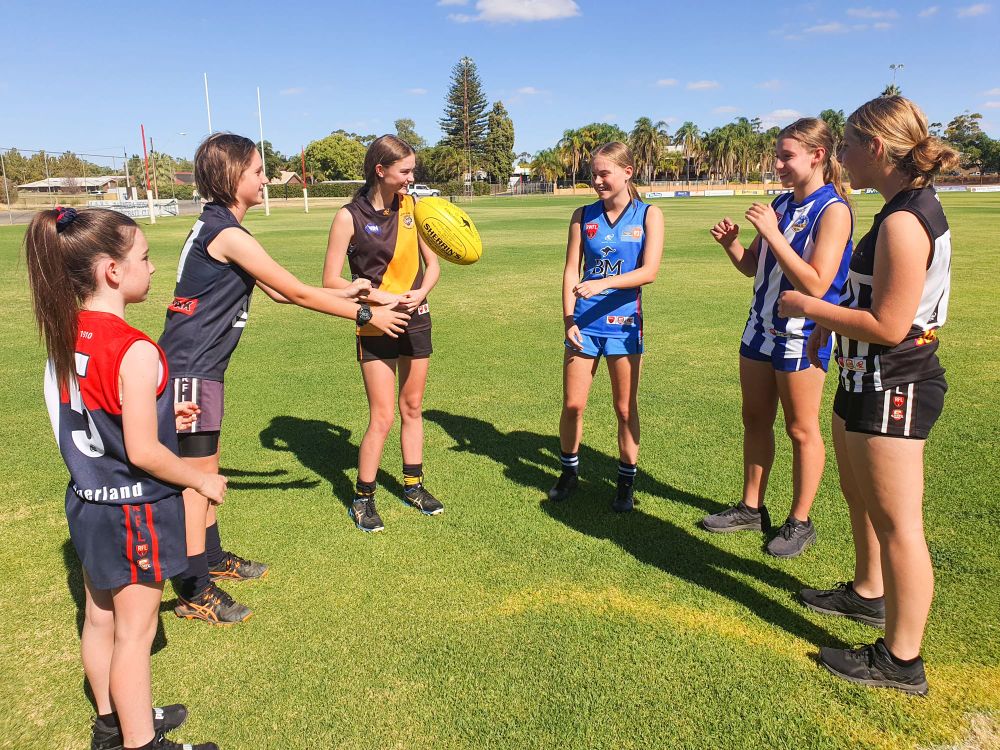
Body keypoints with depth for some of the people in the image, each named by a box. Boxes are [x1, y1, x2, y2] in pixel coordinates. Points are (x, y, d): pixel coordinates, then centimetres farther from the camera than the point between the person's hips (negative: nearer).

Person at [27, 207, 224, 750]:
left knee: (99, 619, 22)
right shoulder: (135, 351, -26)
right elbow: (143, 453, -23)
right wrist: (203, 480, -10)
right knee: (134, 633, 7)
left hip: (87, 501, 8)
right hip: (133, 512, -8)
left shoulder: (66, 337, -1)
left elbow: (97, 419, 8)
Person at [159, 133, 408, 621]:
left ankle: (212, 558, 37)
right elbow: (297, 293, -15)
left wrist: (341, 293, 11)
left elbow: (276, 291, 13)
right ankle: (195, 593, 10)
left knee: (206, 466, 20)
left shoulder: (216, 227, 12)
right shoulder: (228, 235, -19)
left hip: (196, 365, 10)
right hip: (191, 370, -10)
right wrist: (365, 314, -7)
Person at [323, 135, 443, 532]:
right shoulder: (350, 217, -11)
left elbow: (432, 263, 8)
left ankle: (413, 485, 30)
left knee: (413, 408, 14)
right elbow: (331, 280, -10)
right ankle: (362, 498, 14)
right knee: (382, 418, -4)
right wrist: (382, 297, -19)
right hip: (376, 327, -5)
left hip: (416, 320, 5)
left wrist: (420, 293, -12)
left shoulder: (412, 207, 3)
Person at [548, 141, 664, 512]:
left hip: (624, 321, -2)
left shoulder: (649, 215, -2)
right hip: (584, 321, 2)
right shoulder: (583, 215, 5)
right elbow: (571, 271, 4)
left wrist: (602, 284, -25)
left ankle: (627, 481, 23)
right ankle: (569, 472, 27)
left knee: (625, 408, 7)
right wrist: (568, 319, -6)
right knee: (572, 405, 5)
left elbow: (649, 271, -13)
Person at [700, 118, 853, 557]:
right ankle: (751, 509, 28)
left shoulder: (832, 209, -14)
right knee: (755, 421, 14)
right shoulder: (781, 204, 8)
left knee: (801, 430, 5)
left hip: (802, 334, -7)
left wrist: (772, 234, -25)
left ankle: (800, 522, 21)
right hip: (761, 326, 8)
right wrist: (730, 243, -7)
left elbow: (816, 285, -24)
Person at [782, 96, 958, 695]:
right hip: (871, 380, 11)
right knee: (861, 497, 25)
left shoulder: (903, 222, -23)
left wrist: (810, 308, -14)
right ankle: (869, 593, 47)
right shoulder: (913, 207, 10)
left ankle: (901, 662, 16)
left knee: (896, 522, 1)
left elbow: (888, 326, -24)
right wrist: (831, 321, 12)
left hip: (894, 387, -11)